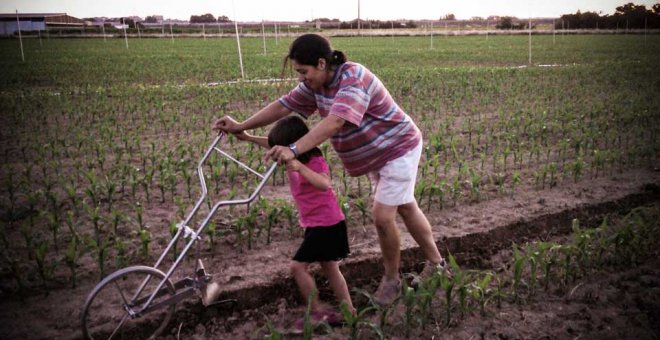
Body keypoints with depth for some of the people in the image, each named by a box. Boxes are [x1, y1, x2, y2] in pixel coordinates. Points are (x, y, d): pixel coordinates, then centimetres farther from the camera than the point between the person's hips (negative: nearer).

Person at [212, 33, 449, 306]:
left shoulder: (353, 80, -31)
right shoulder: (316, 84, -4)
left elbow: (333, 123, -44)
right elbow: (284, 105, -3)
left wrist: (294, 150, -54)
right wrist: (240, 127, -7)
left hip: (399, 150, -9)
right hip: (378, 155, 9)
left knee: (383, 216, -9)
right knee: (406, 208, 17)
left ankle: (391, 280, 13)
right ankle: (436, 263, 34)